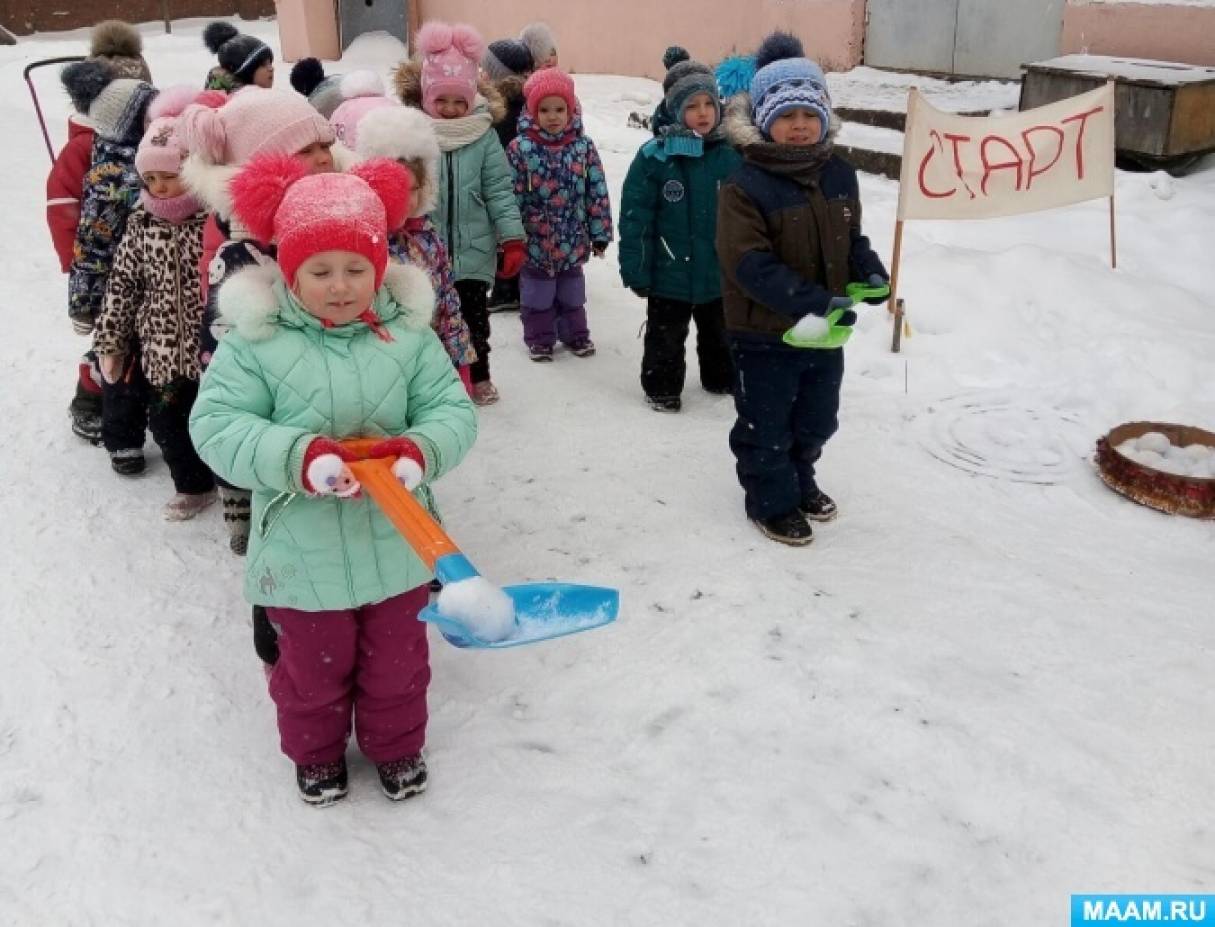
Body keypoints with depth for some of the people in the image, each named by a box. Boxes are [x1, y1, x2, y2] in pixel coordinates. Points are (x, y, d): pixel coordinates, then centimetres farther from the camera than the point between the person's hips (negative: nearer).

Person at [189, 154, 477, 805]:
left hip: (396, 544, 2)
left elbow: (452, 410, -6)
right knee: (313, 669, 21)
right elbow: (215, 424, -17)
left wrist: (421, 449, -28)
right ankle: (315, 752, 49)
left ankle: (397, 746, 49)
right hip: (304, 550, -1)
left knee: (397, 663, 23)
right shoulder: (255, 339, -13)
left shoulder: (408, 332, -7)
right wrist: (298, 456, -32)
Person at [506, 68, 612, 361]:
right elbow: (512, 195, -8)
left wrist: (600, 233, -1)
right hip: (534, 239, -2)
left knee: (571, 289, 18)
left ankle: (574, 333, 35)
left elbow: (597, 193, -2)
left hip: (573, 240, 2)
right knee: (537, 292, 11)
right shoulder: (520, 148, -10)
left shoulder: (583, 146, -4)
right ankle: (539, 338, 27)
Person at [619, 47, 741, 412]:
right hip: (670, 273, -3)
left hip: (720, 273, 4)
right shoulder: (654, 157, -15)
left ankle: (722, 378, 42)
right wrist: (635, 270, -12)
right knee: (666, 337, 13)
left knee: (719, 333, 23)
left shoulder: (731, 156, -5)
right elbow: (635, 218, -13)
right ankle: (662, 387, 31)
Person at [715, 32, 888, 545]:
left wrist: (869, 271, -8)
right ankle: (771, 501, 31)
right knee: (766, 426, 10)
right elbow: (751, 265, -25)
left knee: (816, 420, 23)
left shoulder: (840, 175, 1)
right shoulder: (745, 187, -20)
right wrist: (810, 302, -31)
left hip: (824, 331, 6)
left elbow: (852, 237, 13)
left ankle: (800, 481, 48)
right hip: (764, 335, -6)